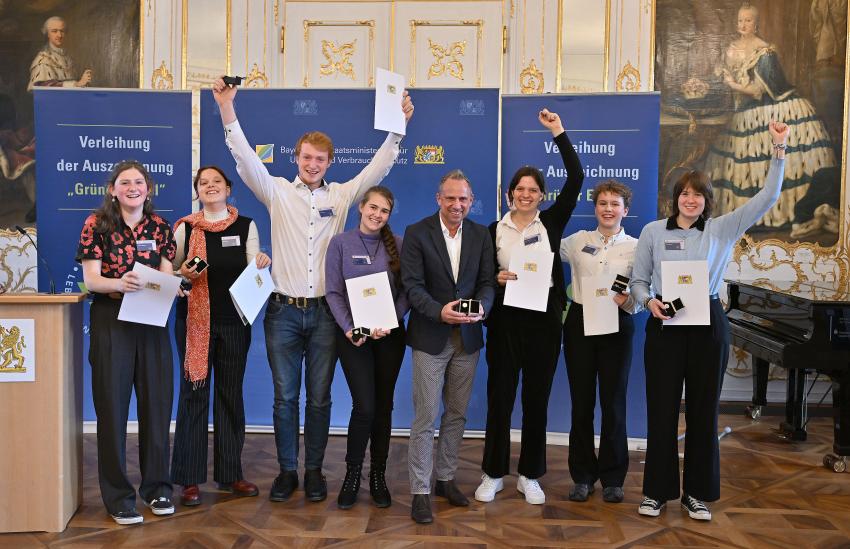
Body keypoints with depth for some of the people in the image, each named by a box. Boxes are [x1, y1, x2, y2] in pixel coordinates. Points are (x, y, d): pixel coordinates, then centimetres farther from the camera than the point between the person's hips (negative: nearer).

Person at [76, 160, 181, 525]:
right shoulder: (97, 224, 0)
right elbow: (91, 279, -7)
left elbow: (167, 275, 6)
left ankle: (156, 487, 20)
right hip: (110, 320, -2)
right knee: (113, 405, 1)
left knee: (157, 402, 5)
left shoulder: (159, 226, 8)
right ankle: (118, 496, 13)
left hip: (152, 321, 3)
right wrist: (119, 283, -27)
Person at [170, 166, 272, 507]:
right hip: (194, 321, -1)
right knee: (193, 393, 0)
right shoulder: (185, 228, 2)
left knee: (231, 394, 8)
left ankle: (230, 474, 19)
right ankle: (190, 479, 10)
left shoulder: (246, 226, 4)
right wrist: (184, 274, -13)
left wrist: (261, 264, -21)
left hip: (234, 321, 1)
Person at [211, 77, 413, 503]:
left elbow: (378, 167, 3)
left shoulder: (342, 195, 6)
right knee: (285, 397, 7)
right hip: (283, 310, 0)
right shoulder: (277, 192, 3)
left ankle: (314, 471, 23)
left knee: (319, 398, 8)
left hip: (324, 311, 1)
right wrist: (227, 110, -17)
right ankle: (287, 470, 22)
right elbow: (246, 158, -6)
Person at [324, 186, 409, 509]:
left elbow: (406, 291, 1)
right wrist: (349, 329, -14)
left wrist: (390, 323, -13)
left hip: (390, 334, 2)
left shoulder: (398, 245, 4)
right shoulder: (340, 243, 1)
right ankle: (352, 473, 13)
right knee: (364, 406, -8)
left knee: (383, 406, 8)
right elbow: (333, 292, -2)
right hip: (353, 335, -2)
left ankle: (378, 476, 22)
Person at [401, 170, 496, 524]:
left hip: (467, 337, 4)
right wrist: (439, 311, -26)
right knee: (425, 417, -1)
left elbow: (487, 281, 3)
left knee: (457, 415, 14)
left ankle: (446, 479, 30)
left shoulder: (481, 235, 6)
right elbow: (412, 285, -10)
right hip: (430, 337, -4)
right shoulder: (417, 233, -5)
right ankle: (420, 491, 10)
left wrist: (481, 307, -19)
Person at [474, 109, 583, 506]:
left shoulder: (551, 223, 5)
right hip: (505, 321, 0)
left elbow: (576, 179, -3)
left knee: (537, 400, 8)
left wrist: (558, 133, -5)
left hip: (544, 320, 1)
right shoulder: (494, 231, 4)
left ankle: (530, 476, 22)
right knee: (499, 398, 5)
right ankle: (493, 474, 20)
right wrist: (496, 280, -15)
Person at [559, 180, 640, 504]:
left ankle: (612, 478, 19)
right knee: (581, 401, 7)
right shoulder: (578, 241, 6)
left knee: (613, 402, 5)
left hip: (617, 326, -1)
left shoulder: (636, 247, 3)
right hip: (580, 323, 1)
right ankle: (582, 476, 20)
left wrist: (627, 300, -20)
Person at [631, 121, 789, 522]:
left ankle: (697, 493, 22)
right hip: (664, 325, -1)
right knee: (661, 409, 4)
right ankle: (656, 491, 17)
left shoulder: (722, 230, 4)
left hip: (708, 325, 1)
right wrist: (649, 301, -14)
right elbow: (638, 280, 6)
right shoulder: (653, 232, 4)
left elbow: (767, 197, -2)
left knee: (703, 409, 8)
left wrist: (779, 149, -8)